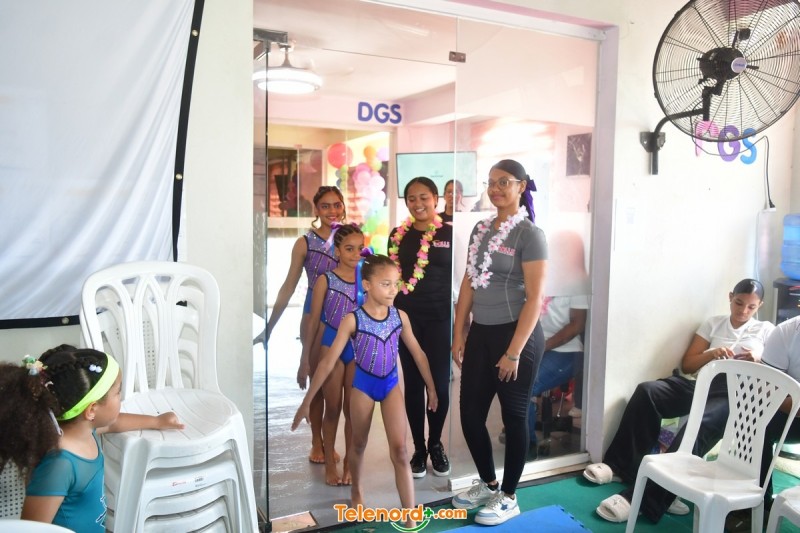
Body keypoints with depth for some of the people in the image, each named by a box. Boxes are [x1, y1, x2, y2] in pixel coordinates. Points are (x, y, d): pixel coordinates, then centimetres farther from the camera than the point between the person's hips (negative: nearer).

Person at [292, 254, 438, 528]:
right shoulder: (352, 320, -17)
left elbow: (418, 354, 4)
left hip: (391, 385, 2)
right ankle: (356, 491, 47)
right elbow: (328, 361, -16)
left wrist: (431, 387, 10)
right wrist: (306, 401, -15)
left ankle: (410, 519, 3)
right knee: (359, 444, 19)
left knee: (400, 451, -3)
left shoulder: (400, 317, -8)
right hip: (363, 386, -1)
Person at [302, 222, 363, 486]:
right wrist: (306, 356, -2)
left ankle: (350, 462, 25)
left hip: (358, 348, 2)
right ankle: (329, 463, 24)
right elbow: (314, 321, -3)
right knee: (333, 408, 9)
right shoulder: (325, 280, -7)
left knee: (353, 409, 10)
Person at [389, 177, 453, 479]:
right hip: (406, 318, 2)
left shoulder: (449, 234, -1)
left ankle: (435, 444, 26)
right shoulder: (398, 235, 5)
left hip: (440, 318, -2)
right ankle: (418, 448, 23)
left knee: (439, 384, 2)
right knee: (413, 383, 8)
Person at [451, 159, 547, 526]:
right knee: (470, 413, 11)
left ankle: (508, 497, 25)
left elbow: (534, 298, -15)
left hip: (516, 334, -6)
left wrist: (514, 352, -17)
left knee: (513, 416, 7)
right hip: (481, 334, 7)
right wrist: (458, 336, 8)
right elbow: (468, 284, 11)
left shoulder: (530, 234, -10)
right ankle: (488, 483, 34)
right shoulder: (481, 229, 10)